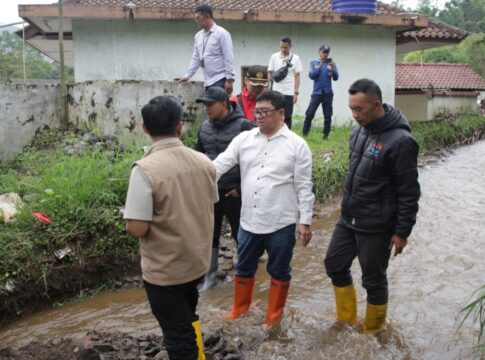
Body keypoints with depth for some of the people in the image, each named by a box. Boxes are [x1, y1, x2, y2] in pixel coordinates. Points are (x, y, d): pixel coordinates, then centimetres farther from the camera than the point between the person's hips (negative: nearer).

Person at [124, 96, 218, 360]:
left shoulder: (145, 169, -23)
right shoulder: (203, 162, -4)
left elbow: (137, 228, -24)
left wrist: (129, 217, -3)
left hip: (164, 269, -6)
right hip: (197, 261, 6)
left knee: (178, 336, 12)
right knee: (187, 319, 30)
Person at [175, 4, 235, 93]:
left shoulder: (222, 33, -7)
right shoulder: (198, 36, 14)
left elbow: (229, 58, -11)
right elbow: (196, 58, 19)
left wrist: (229, 80, -16)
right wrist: (187, 75, 13)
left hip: (220, 81, -7)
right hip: (208, 82, 7)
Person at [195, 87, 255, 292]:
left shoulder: (243, 126, -14)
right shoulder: (205, 127, 5)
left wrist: (241, 187, -12)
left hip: (233, 192, -5)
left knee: (240, 234, 9)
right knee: (210, 234, 13)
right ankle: (210, 275, 28)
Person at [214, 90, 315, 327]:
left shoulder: (297, 145, -6)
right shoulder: (243, 139, 2)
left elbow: (304, 187, -5)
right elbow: (219, 165, -3)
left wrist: (305, 221, -7)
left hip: (281, 223, -3)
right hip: (249, 220, 4)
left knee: (279, 271, 14)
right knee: (244, 267, 20)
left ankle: (274, 315, 33)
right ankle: (239, 308, 42)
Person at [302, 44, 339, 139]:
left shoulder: (331, 63, 7)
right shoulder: (314, 63, 7)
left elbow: (336, 78, -2)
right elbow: (312, 76, -6)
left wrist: (332, 68, -18)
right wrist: (319, 66, -17)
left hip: (328, 93, 1)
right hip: (316, 92, -1)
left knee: (328, 116, 2)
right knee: (309, 114, -9)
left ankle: (326, 135, 10)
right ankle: (305, 134, -2)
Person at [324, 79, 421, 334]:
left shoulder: (400, 141, -21)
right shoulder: (360, 131, 2)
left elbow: (409, 192, -17)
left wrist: (402, 231, -14)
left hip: (376, 227, -8)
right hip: (348, 219, 8)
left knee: (374, 279, 8)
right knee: (335, 264, 16)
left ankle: (372, 332, 30)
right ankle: (346, 319, 36)